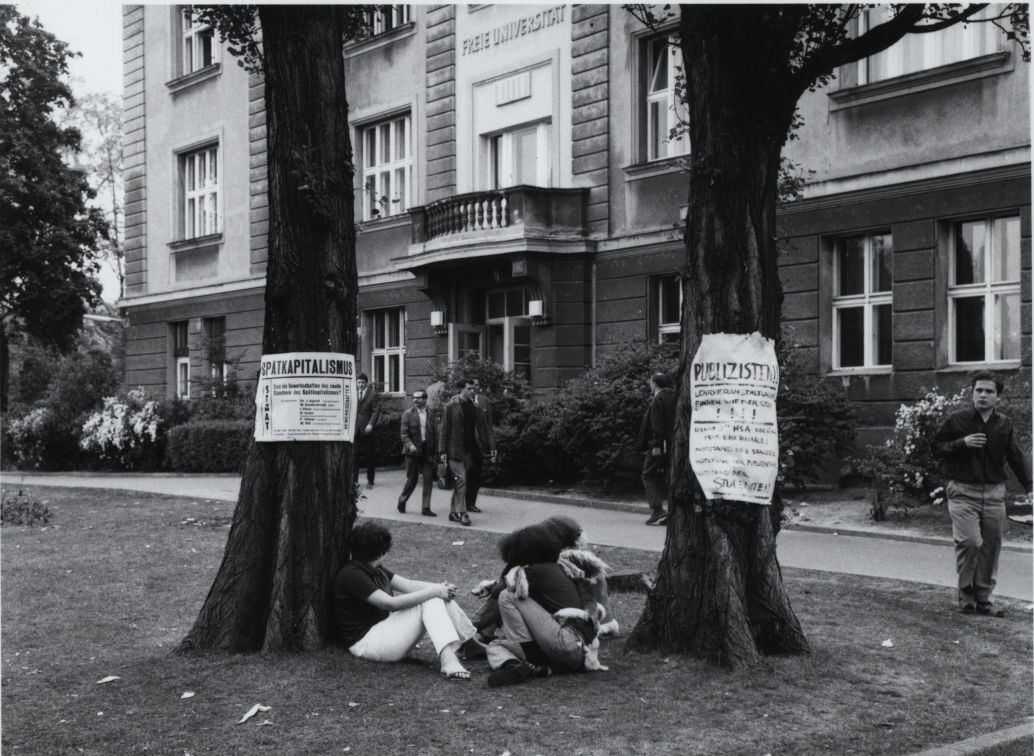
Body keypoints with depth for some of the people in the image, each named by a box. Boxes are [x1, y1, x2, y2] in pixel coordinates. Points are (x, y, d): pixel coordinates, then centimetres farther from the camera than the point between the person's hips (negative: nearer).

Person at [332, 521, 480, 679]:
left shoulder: (375, 569, 13)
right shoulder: (351, 575, -18)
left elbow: (408, 585, 6)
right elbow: (391, 603, -25)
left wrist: (439, 587, -11)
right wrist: (433, 592, -23)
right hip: (365, 641, -9)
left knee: (437, 599, -4)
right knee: (429, 602, -21)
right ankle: (448, 660, -35)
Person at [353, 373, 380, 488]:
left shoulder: (373, 395, -1)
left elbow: (376, 411, -6)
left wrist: (371, 424, -18)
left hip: (367, 429, -3)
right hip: (355, 429, 3)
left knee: (369, 456, 5)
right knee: (354, 454, -1)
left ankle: (370, 481, 13)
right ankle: (354, 480, 2)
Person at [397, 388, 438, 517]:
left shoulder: (431, 415, 8)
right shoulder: (408, 414, 0)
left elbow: (435, 435, 10)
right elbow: (404, 433, -5)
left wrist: (435, 453, 5)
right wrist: (410, 445, -22)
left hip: (428, 452, 2)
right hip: (413, 452, -2)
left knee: (429, 481, -2)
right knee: (412, 480, 4)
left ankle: (426, 508, 4)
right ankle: (402, 500, 29)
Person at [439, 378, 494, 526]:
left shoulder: (474, 406, 8)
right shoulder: (451, 406, -6)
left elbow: (482, 428, 11)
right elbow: (444, 429, -5)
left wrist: (488, 447, 3)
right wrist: (443, 451, -9)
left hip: (469, 450, 5)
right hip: (455, 450, -5)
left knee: (460, 481, 11)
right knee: (461, 480, -10)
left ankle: (453, 512, 19)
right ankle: (461, 513, -7)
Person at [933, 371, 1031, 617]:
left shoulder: (1004, 424, 8)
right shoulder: (957, 420, -2)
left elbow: (1016, 458, 11)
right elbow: (936, 447, 3)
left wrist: (1030, 485, 3)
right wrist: (962, 443, -12)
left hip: (994, 492, 4)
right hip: (963, 491, -4)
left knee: (991, 546, 5)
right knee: (969, 541, -14)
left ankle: (983, 598, 17)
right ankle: (966, 594, 4)